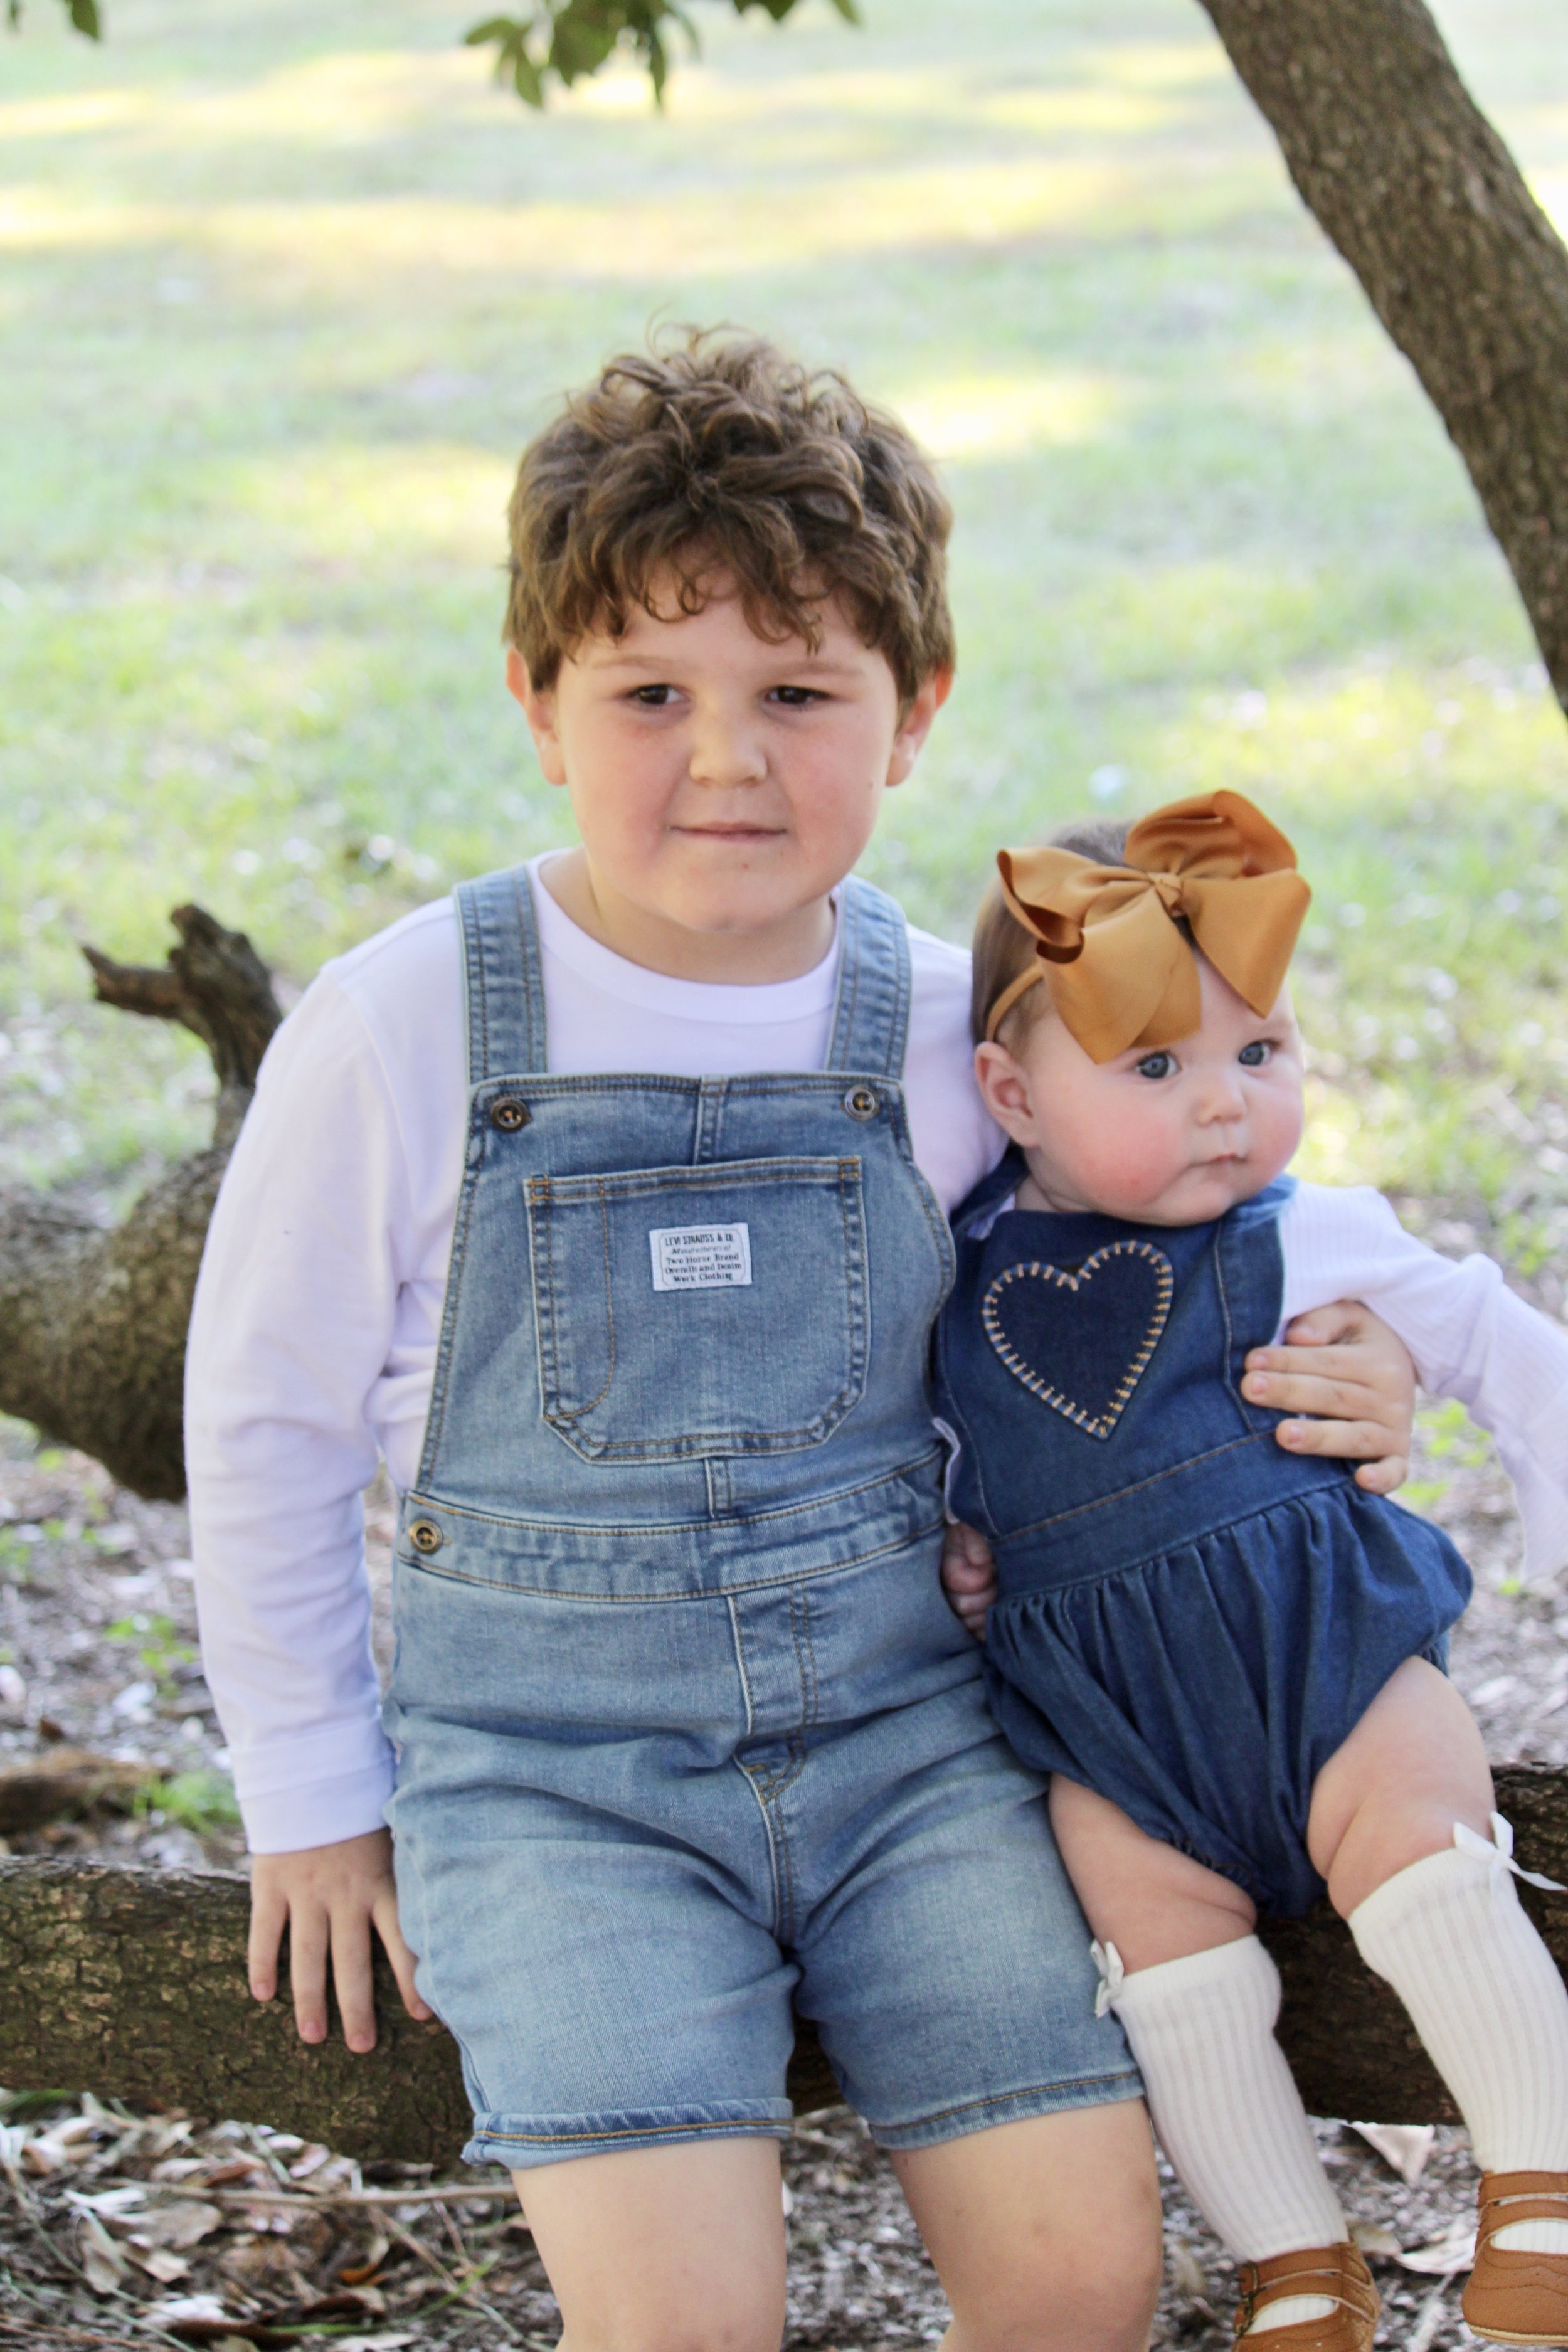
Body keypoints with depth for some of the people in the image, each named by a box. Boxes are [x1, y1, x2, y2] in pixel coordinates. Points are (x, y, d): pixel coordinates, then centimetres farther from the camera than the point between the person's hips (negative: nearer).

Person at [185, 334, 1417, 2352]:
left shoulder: (945, 1029, -2)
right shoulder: (401, 1035, -9)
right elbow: (265, 1430, 2)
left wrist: (1327, 1389, -2)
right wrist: (313, 1797, 7)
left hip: (896, 1726, 3)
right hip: (548, 1761, -2)